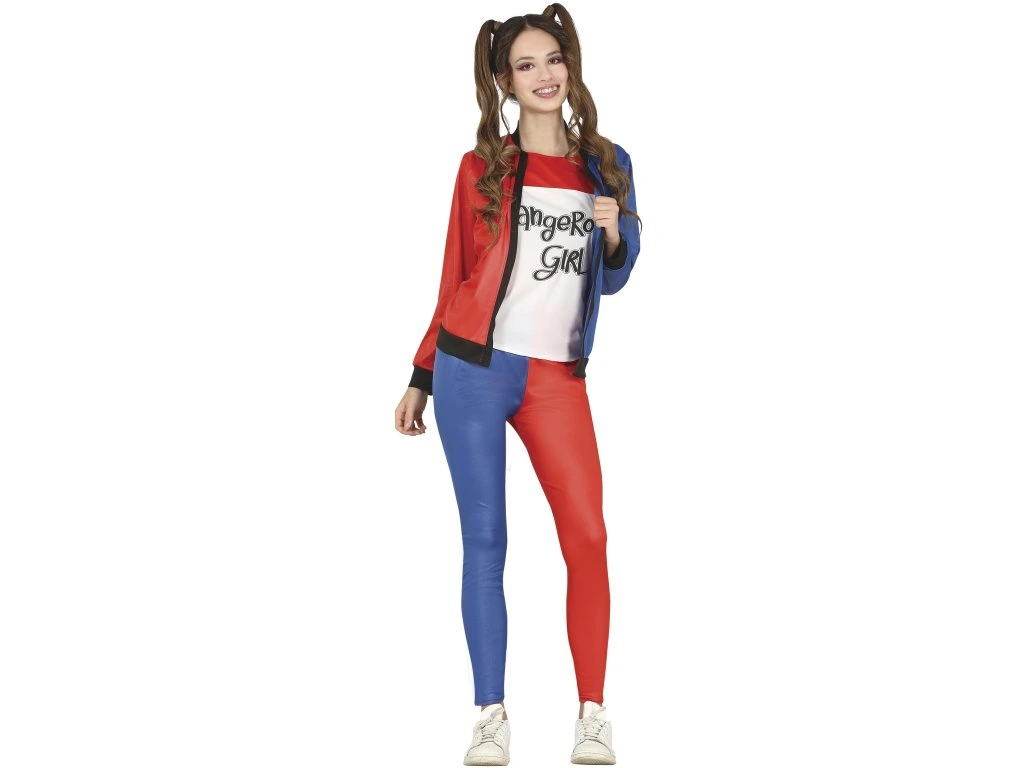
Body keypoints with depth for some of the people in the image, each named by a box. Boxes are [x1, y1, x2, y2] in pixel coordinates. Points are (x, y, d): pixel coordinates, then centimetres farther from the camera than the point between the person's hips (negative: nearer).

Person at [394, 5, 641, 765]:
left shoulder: (607, 164, 9)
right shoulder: (484, 167, 3)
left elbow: (612, 280, 15)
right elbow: (456, 279, 9)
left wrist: (615, 235, -7)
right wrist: (420, 378, 10)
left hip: (557, 377, 2)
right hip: (473, 367, -1)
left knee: (587, 538, -8)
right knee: (485, 540, 0)